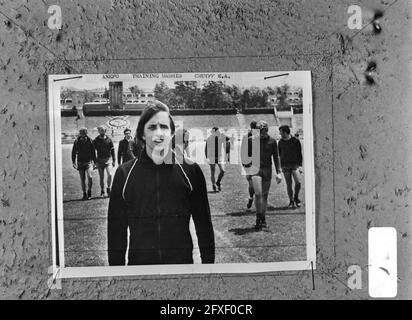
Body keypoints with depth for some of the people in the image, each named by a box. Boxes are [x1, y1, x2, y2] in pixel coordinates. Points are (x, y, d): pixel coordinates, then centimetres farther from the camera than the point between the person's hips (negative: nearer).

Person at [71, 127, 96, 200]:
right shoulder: (77, 142, -3)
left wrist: (94, 162, 7)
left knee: (89, 176, -19)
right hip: (80, 162, 1)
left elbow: (93, 152, 6)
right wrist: (73, 162, 1)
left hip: (89, 162, -1)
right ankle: (84, 194, 16)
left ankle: (89, 192, 1)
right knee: (82, 179, 5)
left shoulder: (90, 141, -3)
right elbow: (73, 152, 6)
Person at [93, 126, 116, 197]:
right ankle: (102, 192, 17)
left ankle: (108, 188, 4)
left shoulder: (109, 140, 3)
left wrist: (114, 160, 4)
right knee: (101, 177, 5)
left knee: (110, 174, -17)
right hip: (100, 161, 1)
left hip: (108, 160, -1)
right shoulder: (95, 141, 2)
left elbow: (112, 151, 8)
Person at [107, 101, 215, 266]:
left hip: (183, 259, 0)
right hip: (138, 261, 1)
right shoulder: (124, 173, 1)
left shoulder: (190, 170, -1)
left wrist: (208, 262, -1)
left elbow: (204, 225, 2)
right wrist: (116, 265, 1)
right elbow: (116, 229, 4)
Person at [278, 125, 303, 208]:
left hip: (295, 164, -2)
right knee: (288, 184, 1)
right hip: (285, 166, 2)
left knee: (298, 182, -13)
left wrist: (300, 165, -2)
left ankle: (296, 197, 11)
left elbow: (299, 154, 4)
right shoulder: (281, 142, 7)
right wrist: (281, 166, 6)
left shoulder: (295, 140, 0)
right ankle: (291, 201, 11)